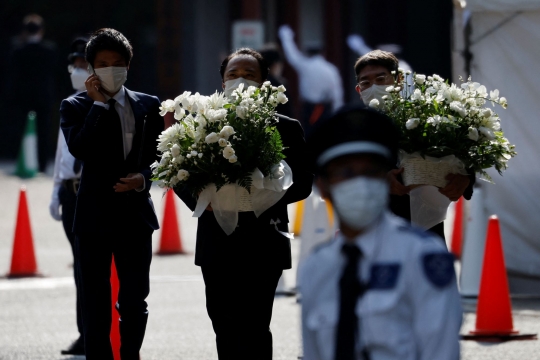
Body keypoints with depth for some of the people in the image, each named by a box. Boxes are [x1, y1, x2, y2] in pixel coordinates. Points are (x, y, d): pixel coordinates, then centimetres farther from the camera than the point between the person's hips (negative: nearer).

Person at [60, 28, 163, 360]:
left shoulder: (148, 106, 7)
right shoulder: (76, 106, -1)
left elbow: (159, 155, 10)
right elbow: (79, 149, -18)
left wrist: (143, 178, -10)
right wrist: (99, 103, -16)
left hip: (136, 214, 2)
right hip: (94, 216, -2)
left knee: (135, 301, 7)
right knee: (96, 304, 3)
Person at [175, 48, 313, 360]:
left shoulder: (286, 129, 3)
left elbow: (303, 182, -1)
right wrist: (198, 199, -13)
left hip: (263, 243, -3)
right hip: (217, 244, 3)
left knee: (254, 330, -6)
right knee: (224, 328, 7)